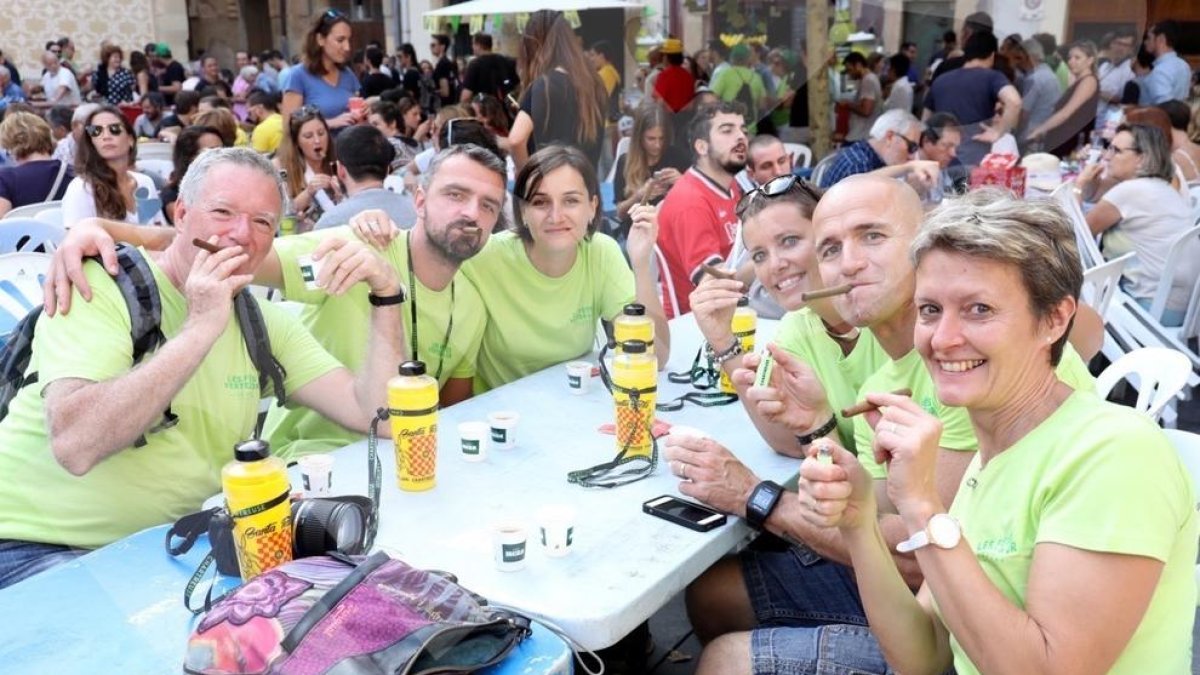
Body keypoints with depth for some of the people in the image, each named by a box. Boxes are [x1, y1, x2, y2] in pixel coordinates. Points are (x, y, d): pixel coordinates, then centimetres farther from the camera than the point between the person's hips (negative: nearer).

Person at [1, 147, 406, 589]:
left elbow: (375, 416, -5)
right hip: (45, 547, -5)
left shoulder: (263, 323, 5)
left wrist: (386, 293, -13)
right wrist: (201, 327, -29)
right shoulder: (99, 285, -12)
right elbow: (74, 445, -29)